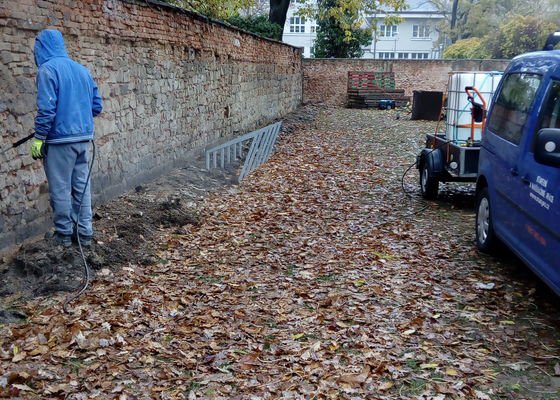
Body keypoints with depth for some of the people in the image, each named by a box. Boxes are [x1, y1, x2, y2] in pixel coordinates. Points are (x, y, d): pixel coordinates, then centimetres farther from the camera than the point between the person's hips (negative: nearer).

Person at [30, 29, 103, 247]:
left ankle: (64, 233, 13)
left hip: (60, 139, -7)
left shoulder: (47, 69, -11)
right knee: (82, 186, 12)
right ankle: (85, 232, 16)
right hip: (83, 138, 7)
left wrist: (38, 139, -12)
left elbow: (46, 108, -18)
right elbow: (96, 106, 13)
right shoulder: (82, 69, 11)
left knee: (60, 189, 4)